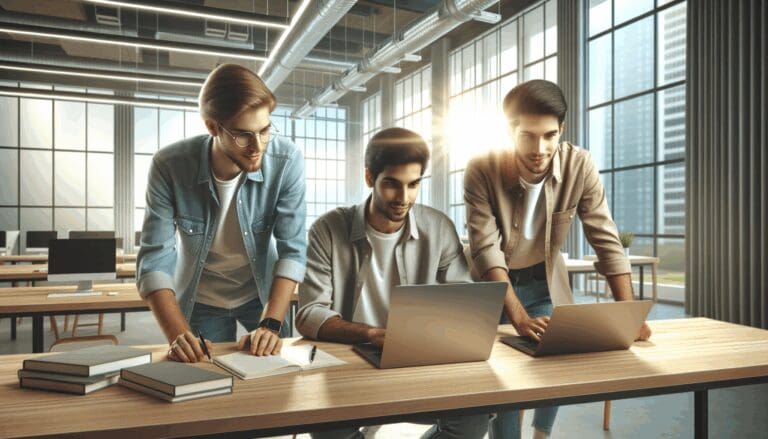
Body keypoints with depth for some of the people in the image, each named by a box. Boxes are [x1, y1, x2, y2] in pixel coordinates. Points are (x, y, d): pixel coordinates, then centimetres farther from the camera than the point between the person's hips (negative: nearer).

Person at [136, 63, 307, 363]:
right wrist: (178, 334, -35)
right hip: (200, 300, 0)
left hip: (262, 293, 1)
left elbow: (293, 249, -22)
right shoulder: (169, 166, -24)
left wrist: (271, 324, -32)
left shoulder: (287, 160, -25)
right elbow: (154, 259, -23)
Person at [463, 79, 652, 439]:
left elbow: (607, 241, -17)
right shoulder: (481, 171, -26)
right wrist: (519, 318, -39)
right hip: (491, 283, -2)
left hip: (543, 280, 2)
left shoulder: (579, 165, -20)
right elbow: (485, 248, -30)